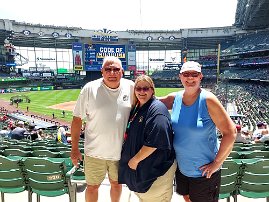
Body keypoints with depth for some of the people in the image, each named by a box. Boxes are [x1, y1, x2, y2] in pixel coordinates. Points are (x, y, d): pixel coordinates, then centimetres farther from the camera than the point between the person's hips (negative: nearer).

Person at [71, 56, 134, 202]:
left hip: (120, 151, 2)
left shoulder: (130, 87, -6)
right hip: (95, 152, -2)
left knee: (116, 184, 23)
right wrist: (74, 148, -6)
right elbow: (77, 119, -7)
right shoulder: (90, 89, -12)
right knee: (92, 186, 15)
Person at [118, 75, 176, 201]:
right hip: (139, 167, 9)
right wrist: (132, 160, 12)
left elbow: (155, 142, -28)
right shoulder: (136, 108, 8)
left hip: (155, 169, -8)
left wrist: (135, 160, -19)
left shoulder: (157, 110, -20)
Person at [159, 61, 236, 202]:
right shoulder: (175, 98, -5)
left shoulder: (207, 99, -20)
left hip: (204, 172, -5)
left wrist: (217, 163, -16)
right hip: (181, 168, 5)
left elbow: (230, 132, -19)